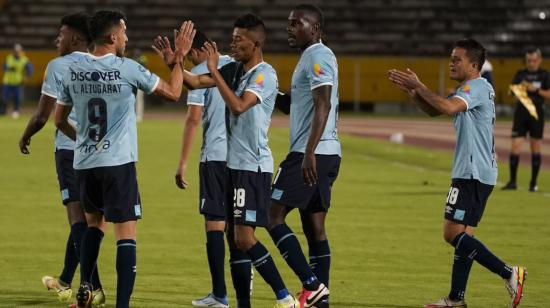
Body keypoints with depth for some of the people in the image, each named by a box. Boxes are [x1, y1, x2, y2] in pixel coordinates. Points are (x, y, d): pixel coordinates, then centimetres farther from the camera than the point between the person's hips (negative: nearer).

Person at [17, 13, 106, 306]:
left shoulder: (58, 66, -6)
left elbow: (42, 116, -5)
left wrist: (25, 137, 12)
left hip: (69, 149, -5)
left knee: (78, 216, -7)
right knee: (81, 216, 17)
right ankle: (65, 281, 30)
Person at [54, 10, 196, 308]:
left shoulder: (73, 71, 4)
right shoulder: (127, 69, -9)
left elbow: (60, 120, 15)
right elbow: (173, 92, 0)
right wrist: (179, 57, 11)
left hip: (84, 162, 5)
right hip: (118, 162, -5)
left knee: (94, 222, 26)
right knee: (126, 236, -3)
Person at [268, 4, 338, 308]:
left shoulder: (318, 57, -11)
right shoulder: (312, 57, 20)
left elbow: (323, 106, -21)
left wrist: (309, 153, -27)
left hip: (311, 154, -10)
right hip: (327, 154, 10)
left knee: (274, 217, -8)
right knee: (314, 227, 9)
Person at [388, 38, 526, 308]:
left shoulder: (477, 87, -13)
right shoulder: (468, 90, 20)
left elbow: (447, 107, -30)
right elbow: (433, 110, 24)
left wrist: (418, 86, -19)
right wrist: (411, 91, 7)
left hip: (473, 174, -10)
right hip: (470, 173, 10)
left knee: (454, 234, -14)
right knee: (458, 236, 10)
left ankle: (509, 273, -12)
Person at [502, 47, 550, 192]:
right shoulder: (520, 74, 6)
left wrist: (536, 90, -15)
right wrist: (519, 87, -18)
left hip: (537, 115, -1)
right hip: (521, 114, 1)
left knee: (536, 149, 4)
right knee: (515, 147, -6)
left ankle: (533, 183, 12)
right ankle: (513, 181, 0)